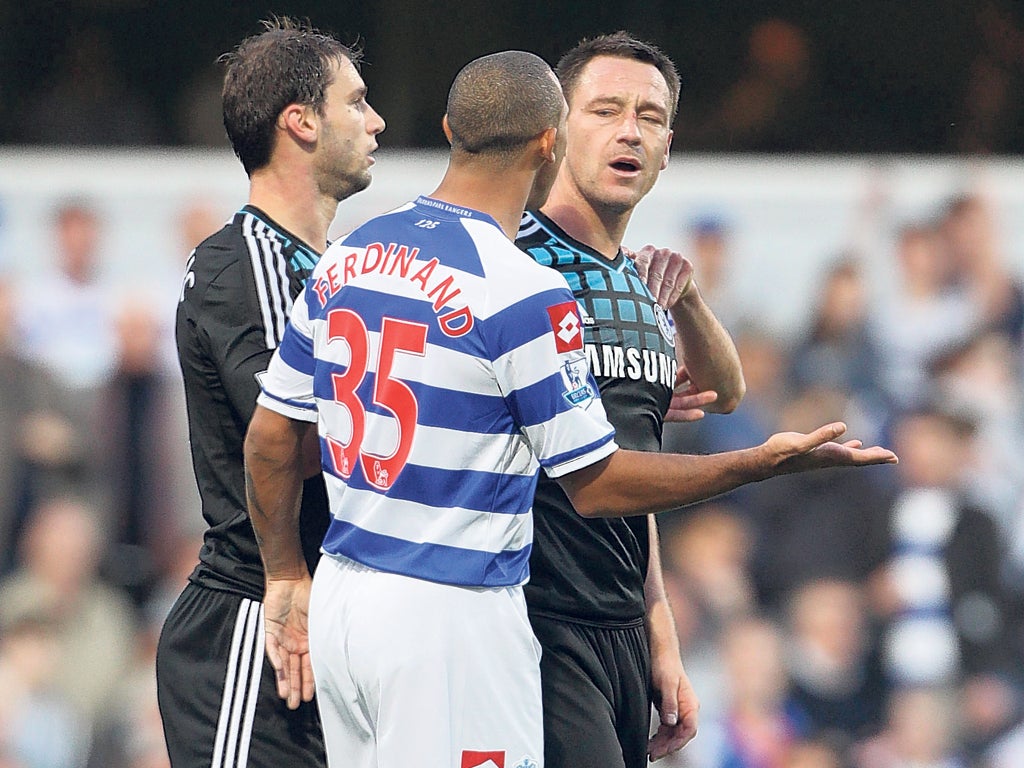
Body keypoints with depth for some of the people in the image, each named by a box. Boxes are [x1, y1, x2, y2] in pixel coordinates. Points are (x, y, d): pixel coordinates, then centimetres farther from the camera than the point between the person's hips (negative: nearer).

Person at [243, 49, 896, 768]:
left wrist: (287, 579, 24)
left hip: (341, 598, 8)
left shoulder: (345, 258, 6)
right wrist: (762, 463, -2)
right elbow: (596, 484, -10)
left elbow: (271, 438, 11)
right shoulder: (526, 294, -15)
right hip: (452, 621, -8)